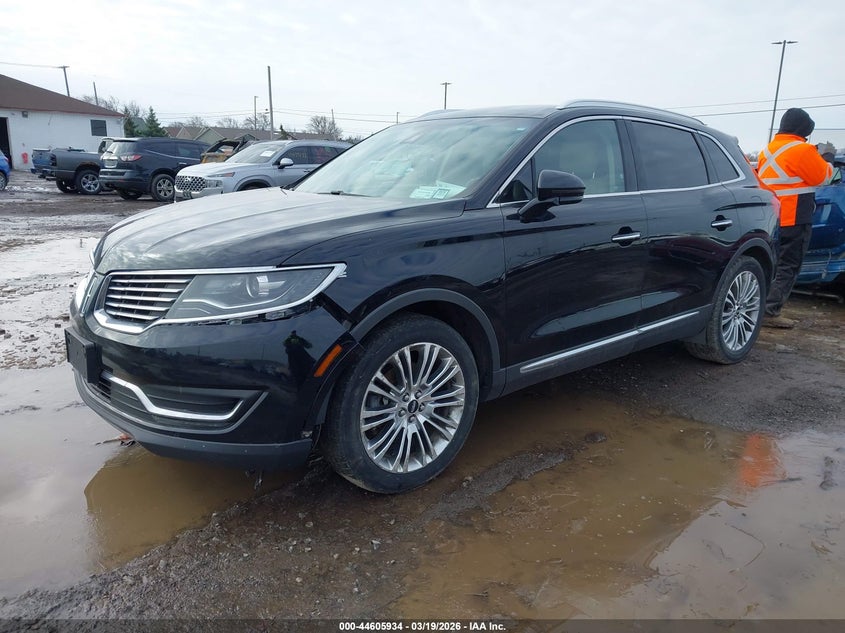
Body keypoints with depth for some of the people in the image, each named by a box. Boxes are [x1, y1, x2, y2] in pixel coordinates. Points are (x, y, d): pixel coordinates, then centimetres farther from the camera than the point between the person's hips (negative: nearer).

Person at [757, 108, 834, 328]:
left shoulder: (768, 151, 12)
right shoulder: (803, 150, -12)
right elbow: (823, 177, -3)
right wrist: (828, 162, 16)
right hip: (793, 221, -8)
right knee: (787, 268, -4)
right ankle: (769, 311, -9)